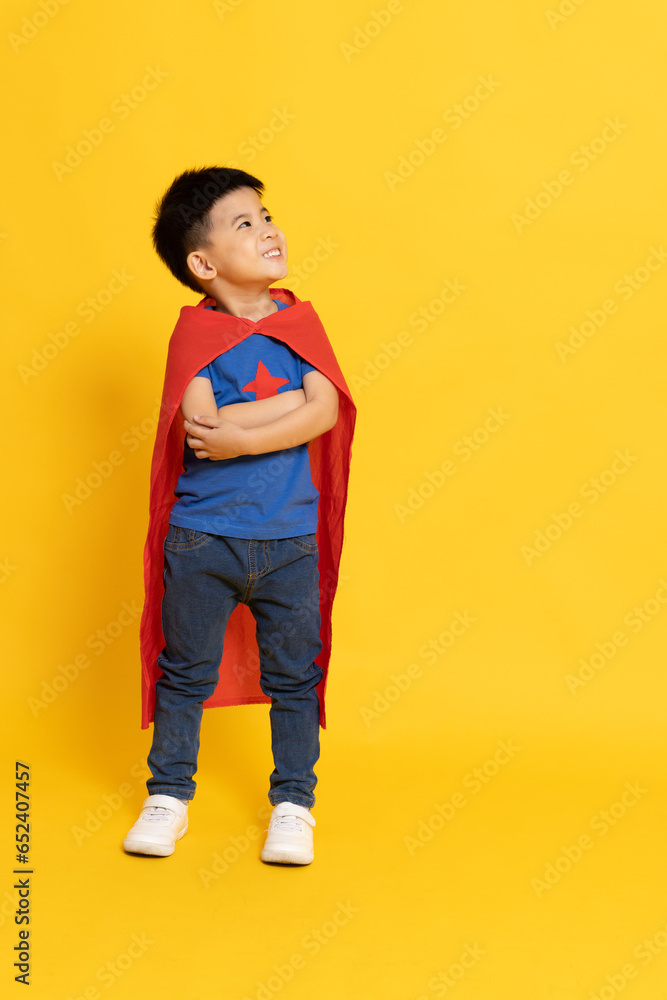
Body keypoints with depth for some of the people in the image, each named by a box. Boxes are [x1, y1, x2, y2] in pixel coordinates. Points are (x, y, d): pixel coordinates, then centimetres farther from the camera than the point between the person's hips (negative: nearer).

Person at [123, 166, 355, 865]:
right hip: (202, 538, -2)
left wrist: (241, 438, -20)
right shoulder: (197, 328, -5)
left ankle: (293, 805, 25)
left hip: (289, 541, 2)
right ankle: (169, 796, 28)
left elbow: (325, 413, -11)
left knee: (294, 678, 10)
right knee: (185, 673, 11)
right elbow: (201, 423, -20)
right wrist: (294, 398, -16)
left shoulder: (298, 321, 3)